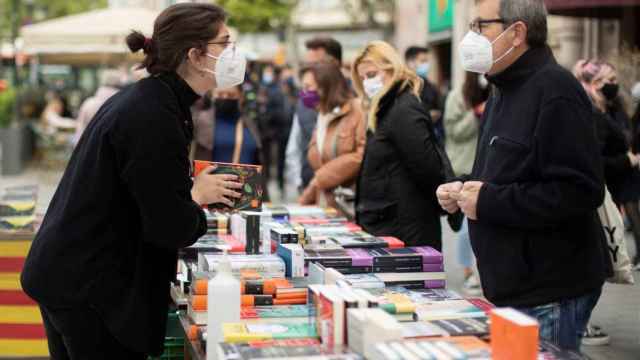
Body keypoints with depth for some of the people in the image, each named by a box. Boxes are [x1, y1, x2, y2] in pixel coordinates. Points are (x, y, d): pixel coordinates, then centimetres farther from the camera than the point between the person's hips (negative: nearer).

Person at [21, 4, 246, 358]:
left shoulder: (140, 99, 9)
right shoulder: (155, 116, -20)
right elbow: (170, 229, -21)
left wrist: (195, 191, 6)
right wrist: (197, 197, -3)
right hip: (87, 289, -10)